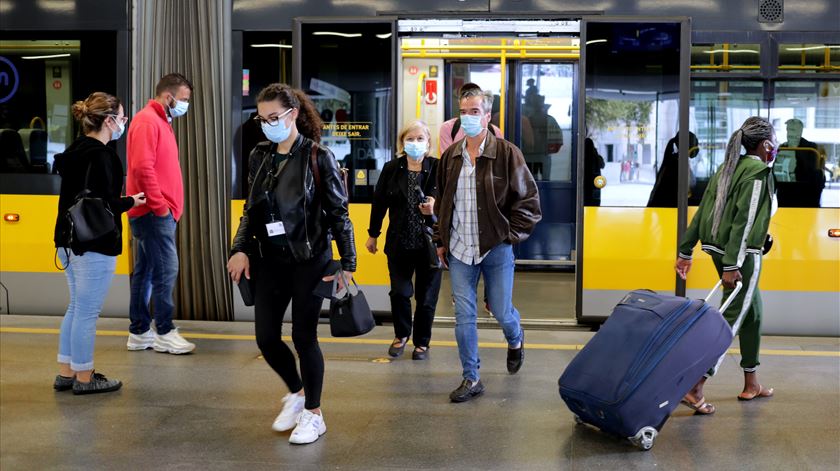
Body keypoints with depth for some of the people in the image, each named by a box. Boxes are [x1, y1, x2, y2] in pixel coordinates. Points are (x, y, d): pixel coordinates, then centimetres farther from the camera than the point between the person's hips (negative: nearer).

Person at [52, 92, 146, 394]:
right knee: (87, 312, 1)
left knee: (76, 308, 18)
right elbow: (102, 203, -23)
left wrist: (121, 201, 10)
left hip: (70, 241, 10)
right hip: (95, 245, -10)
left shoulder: (75, 151, 12)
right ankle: (84, 378, 11)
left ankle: (66, 373, 26)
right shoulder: (101, 155, -17)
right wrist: (131, 202, -7)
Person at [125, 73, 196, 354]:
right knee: (166, 269, -7)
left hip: (157, 213, 10)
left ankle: (139, 333, 16)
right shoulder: (148, 121, -12)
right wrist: (160, 206, -17)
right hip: (154, 213, -10)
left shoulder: (160, 122, 19)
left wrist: (167, 207, 13)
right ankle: (165, 334, 0)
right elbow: (142, 168, -22)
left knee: (145, 271, 11)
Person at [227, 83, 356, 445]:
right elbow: (250, 210, 15)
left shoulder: (318, 157, -8)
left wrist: (347, 264, -8)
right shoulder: (259, 156, 6)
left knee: (303, 336, 2)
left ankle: (313, 414, 21)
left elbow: (339, 213, -6)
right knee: (266, 337, 6)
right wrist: (241, 249, 2)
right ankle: (296, 392, 34)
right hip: (271, 261, 5)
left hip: (309, 261, -5)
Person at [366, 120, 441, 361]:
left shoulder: (437, 168, -6)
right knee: (399, 293, 5)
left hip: (429, 242, -1)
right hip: (399, 242, 2)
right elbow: (379, 202, 7)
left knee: (426, 296, 8)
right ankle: (401, 335, 30)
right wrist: (372, 234, 12)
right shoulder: (391, 169, 1)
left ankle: (422, 342, 25)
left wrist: (433, 207, -33)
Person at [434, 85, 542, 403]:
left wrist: (510, 235, -8)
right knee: (464, 316, 1)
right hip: (459, 250, 3)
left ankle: (515, 340, 44)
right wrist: (441, 240, 12)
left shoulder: (507, 153, -8)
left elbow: (528, 200, -4)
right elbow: (442, 201, 17)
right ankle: (471, 379, 14)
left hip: (496, 249, -3)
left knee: (501, 311, 7)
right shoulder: (450, 156, 6)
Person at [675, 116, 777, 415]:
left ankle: (751, 384, 30)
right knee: (731, 319, -5)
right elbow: (744, 219, -19)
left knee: (752, 312, 20)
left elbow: (702, 212, 11)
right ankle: (695, 388, -9)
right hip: (742, 255, -9)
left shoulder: (728, 167, 13)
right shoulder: (758, 171, -12)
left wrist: (685, 251, 13)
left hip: (720, 250, 9)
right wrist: (731, 265, -22)